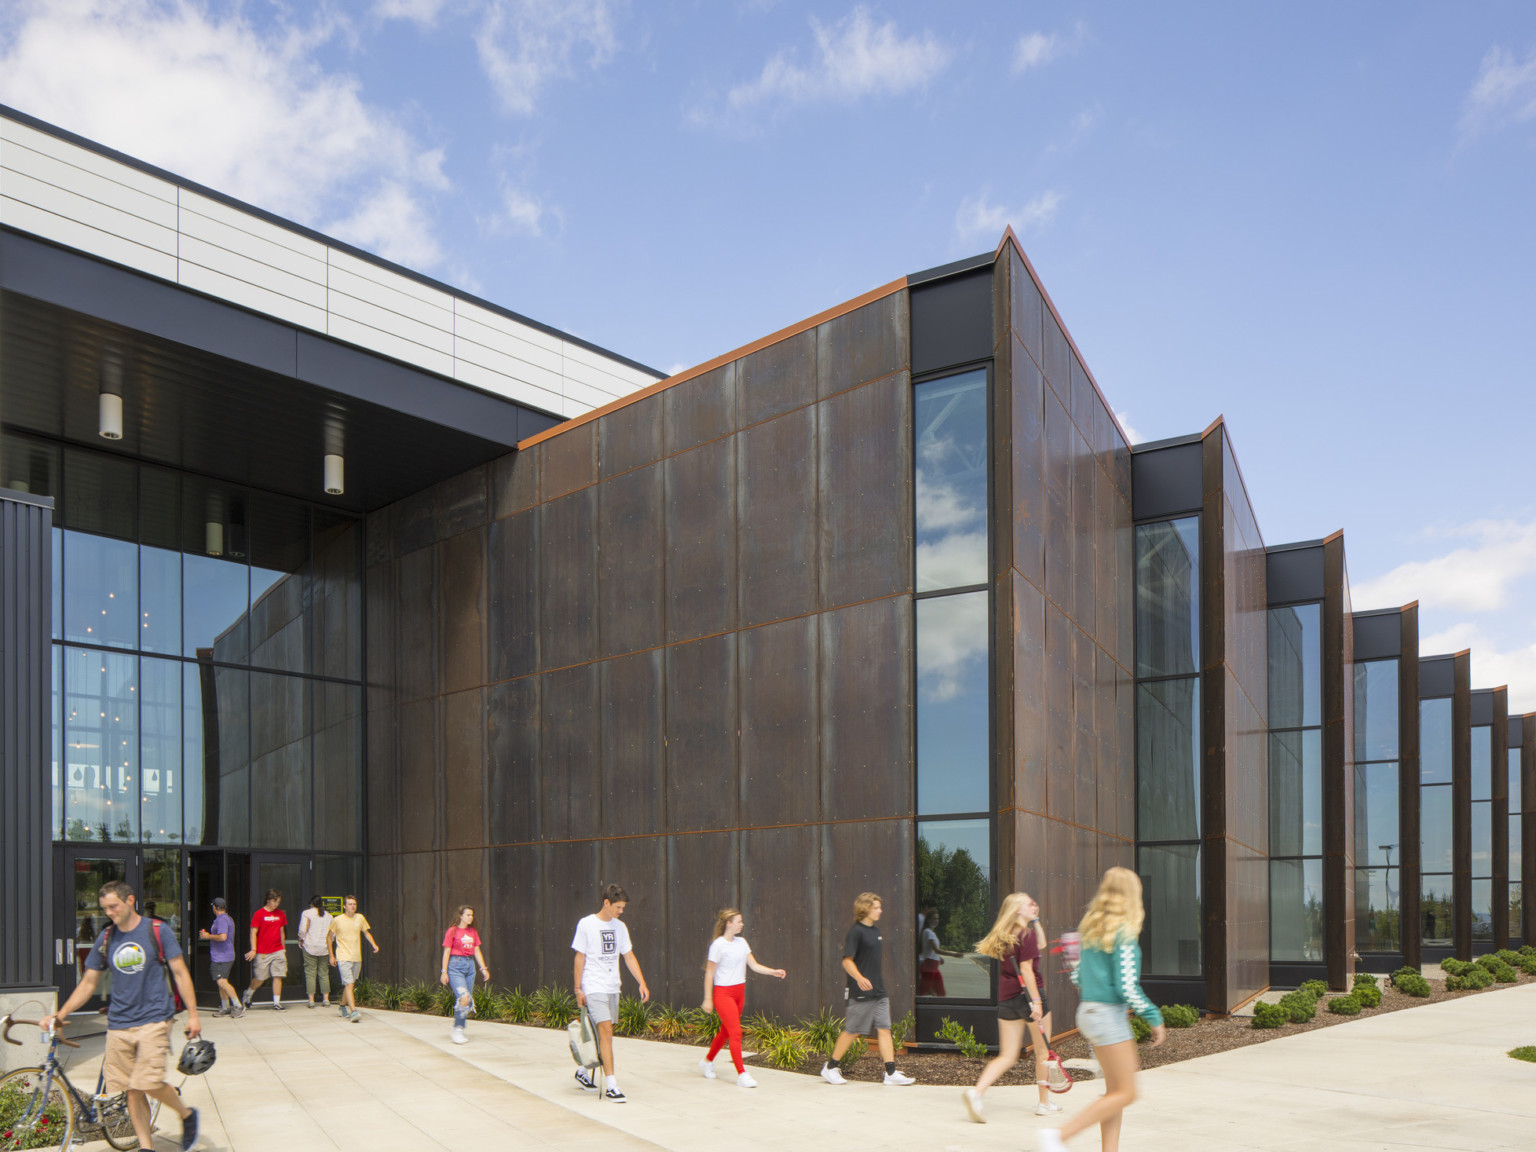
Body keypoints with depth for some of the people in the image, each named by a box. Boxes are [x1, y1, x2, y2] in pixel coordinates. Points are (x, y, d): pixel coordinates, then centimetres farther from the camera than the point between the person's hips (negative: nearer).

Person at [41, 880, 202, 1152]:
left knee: (150, 1083, -16)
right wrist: (59, 1015, 4)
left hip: (153, 1019, -4)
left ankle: (187, 1114, 9)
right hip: (119, 1024, 4)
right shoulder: (105, 939, 7)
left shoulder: (158, 930, -4)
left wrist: (192, 1014, -5)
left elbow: (180, 973, -2)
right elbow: (88, 983, 14)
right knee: (132, 1090, 3)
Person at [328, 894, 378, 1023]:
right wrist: (331, 956, 4)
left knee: (349, 984, 12)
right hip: (343, 957, -4)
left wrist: (374, 945, 4)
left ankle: (343, 1006, 31)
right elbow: (329, 937, 7)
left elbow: (366, 933, 19)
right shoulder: (337, 920, -3)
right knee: (349, 984, -14)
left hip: (357, 958, 4)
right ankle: (353, 1011, -21)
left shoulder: (360, 918, 7)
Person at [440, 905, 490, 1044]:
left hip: (470, 965, 6)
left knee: (468, 1001, 4)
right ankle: (457, 1030, -8)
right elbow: (446, 952, -4)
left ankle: (460, 1030, 16)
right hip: (455, 965, -6)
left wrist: (483, 968, 11)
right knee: (463, 997, -19)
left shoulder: (473, 932, 13)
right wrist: (444, 971, -7)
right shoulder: (452, 932, -4)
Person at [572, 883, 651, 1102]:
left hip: (613, 988, 6)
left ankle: (583, 1072, 32)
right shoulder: (586, 924, -6)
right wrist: (578, 989, -4)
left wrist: (642, 983, 3)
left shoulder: (620, 926, 9)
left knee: (601, 1033, 11)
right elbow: (580, 957, -3)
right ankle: (610, 1086, -14)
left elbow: (629, 956, 12)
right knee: (606, 1031, -14)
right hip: (594, 987, -6)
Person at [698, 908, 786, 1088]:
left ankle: (707, 1062, 35)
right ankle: (741, 1075, -10)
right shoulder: (718, 945, -12)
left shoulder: (741, 943, 9)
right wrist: (708, 999, -10)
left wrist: (773, 972, -6)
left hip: (739, 992, 7)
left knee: (725, 1031, 15)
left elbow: (754, 965, 8)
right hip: (723, 993, -7)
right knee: (735, 1032, -12)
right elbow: (709, 973, -9)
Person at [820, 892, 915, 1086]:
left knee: (884, 1029, 1)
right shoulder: (856, 931, -12)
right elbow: (847, 961, -16)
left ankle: (891, 1073, 1)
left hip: (879, 991, 7)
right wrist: (860, 978, -31)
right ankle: (830, 1068, 14)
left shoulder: (875, 931, 12)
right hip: (861, 993, -7)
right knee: (852, 1031, 0)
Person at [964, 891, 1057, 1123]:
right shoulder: (1027, 934, -12)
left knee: (1007, 1056, 7)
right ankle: (1044, 1103, 24)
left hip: (1006, 1000, 7)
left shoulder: (1005, 936, 13)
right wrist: (1036, 1001, -19)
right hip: (1028, 995, -7)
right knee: (1043, 1052, 14)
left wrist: (1035, 920, 21)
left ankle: (977, 1091, -15)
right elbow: (1026, 969, -19)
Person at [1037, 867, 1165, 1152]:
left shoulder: (1091, 928, 9)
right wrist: (1155, 1018, -9)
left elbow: (1077, 975, 14)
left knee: (1114, 1090, 14)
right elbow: (1127, 987, -19)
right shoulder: (1124, 933, -15)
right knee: (1125, 1093, -3)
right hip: (1110, 1014, -9)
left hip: (1088, 1010, 9)